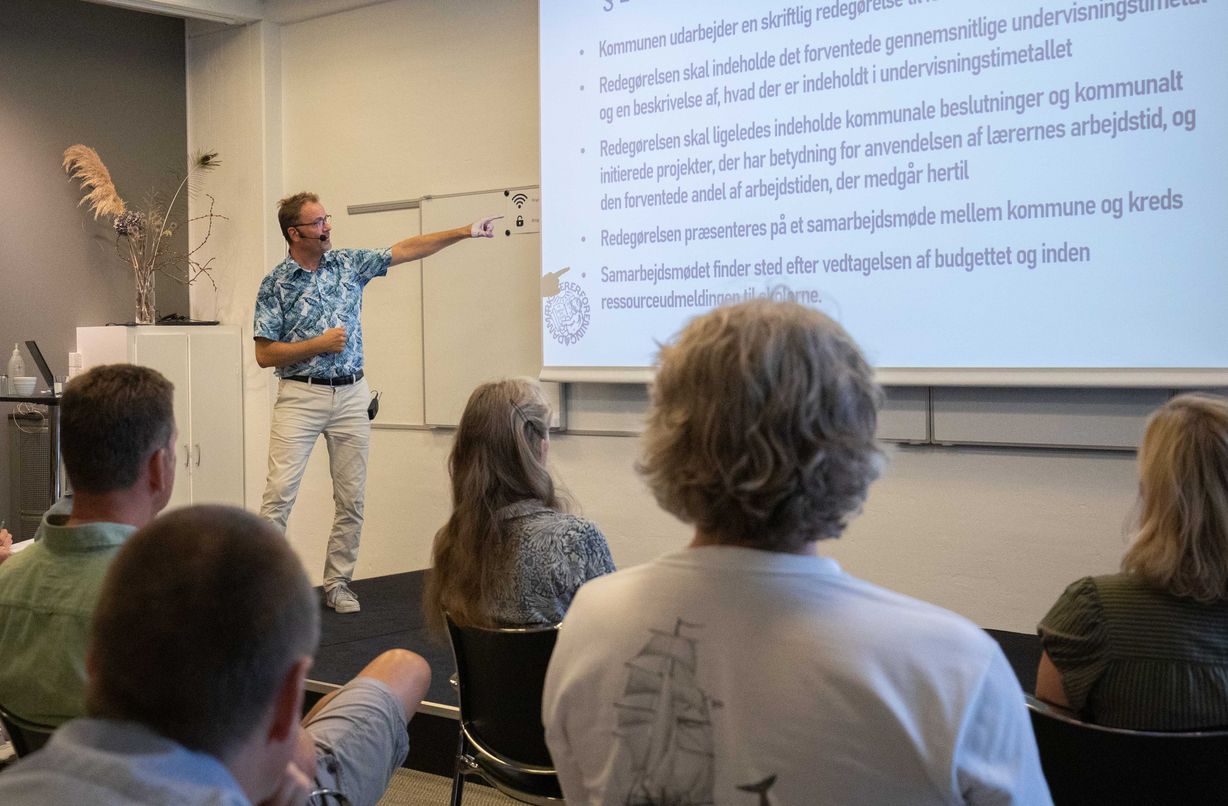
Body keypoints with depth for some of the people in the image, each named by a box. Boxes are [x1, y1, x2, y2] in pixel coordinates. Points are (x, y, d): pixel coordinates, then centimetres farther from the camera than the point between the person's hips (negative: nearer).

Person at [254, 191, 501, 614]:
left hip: (351, 395, 4)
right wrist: (318, 345, -13)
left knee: (351, 500, 5)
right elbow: (265, 354, -5)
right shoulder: (276, 284, -3)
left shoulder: (348, 263, 7)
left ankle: (337, 583, 15)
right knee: (279, 494, -9)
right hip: (300, 396, -4)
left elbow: (407, 249, 8)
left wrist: (465, 232, 4)